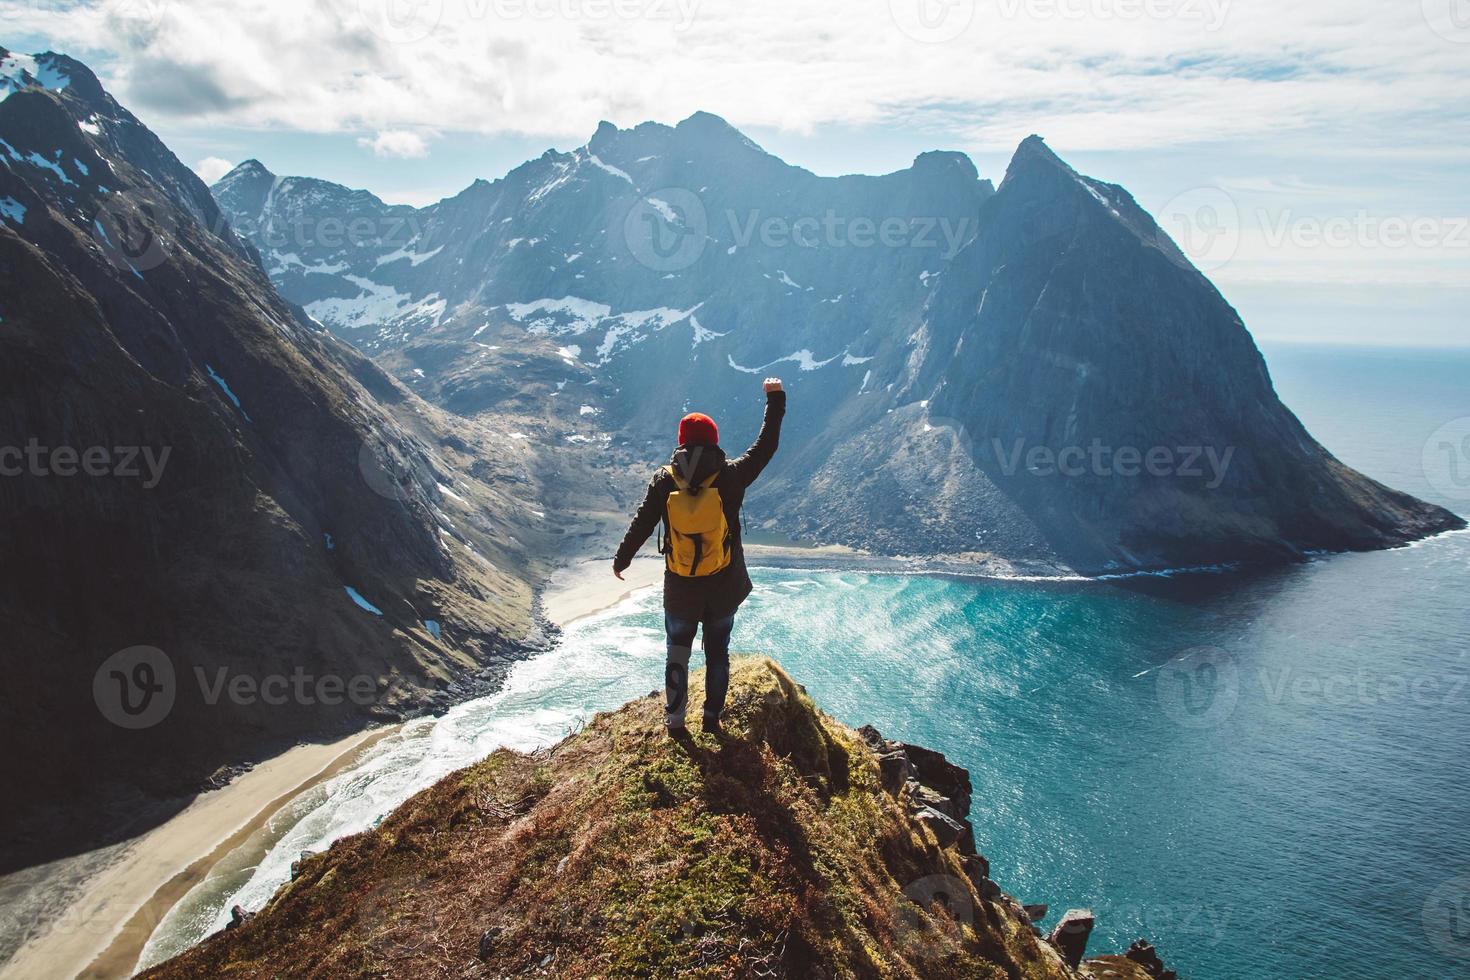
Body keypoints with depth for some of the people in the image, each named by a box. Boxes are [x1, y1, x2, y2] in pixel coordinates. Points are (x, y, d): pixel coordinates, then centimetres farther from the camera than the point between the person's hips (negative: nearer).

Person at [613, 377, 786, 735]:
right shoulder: (730, 477, -15)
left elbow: (640, 525, -5)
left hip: (680, 589, 0)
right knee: (718, 652, 18)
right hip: (725, 587, 0)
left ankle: (675, 721, 25)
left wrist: (621, 559, 12)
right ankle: (713, 716, 28)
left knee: (678, 654, 17)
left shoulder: (664, 481, -13)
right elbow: (765, 447, -2)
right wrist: (775, 399, 8)